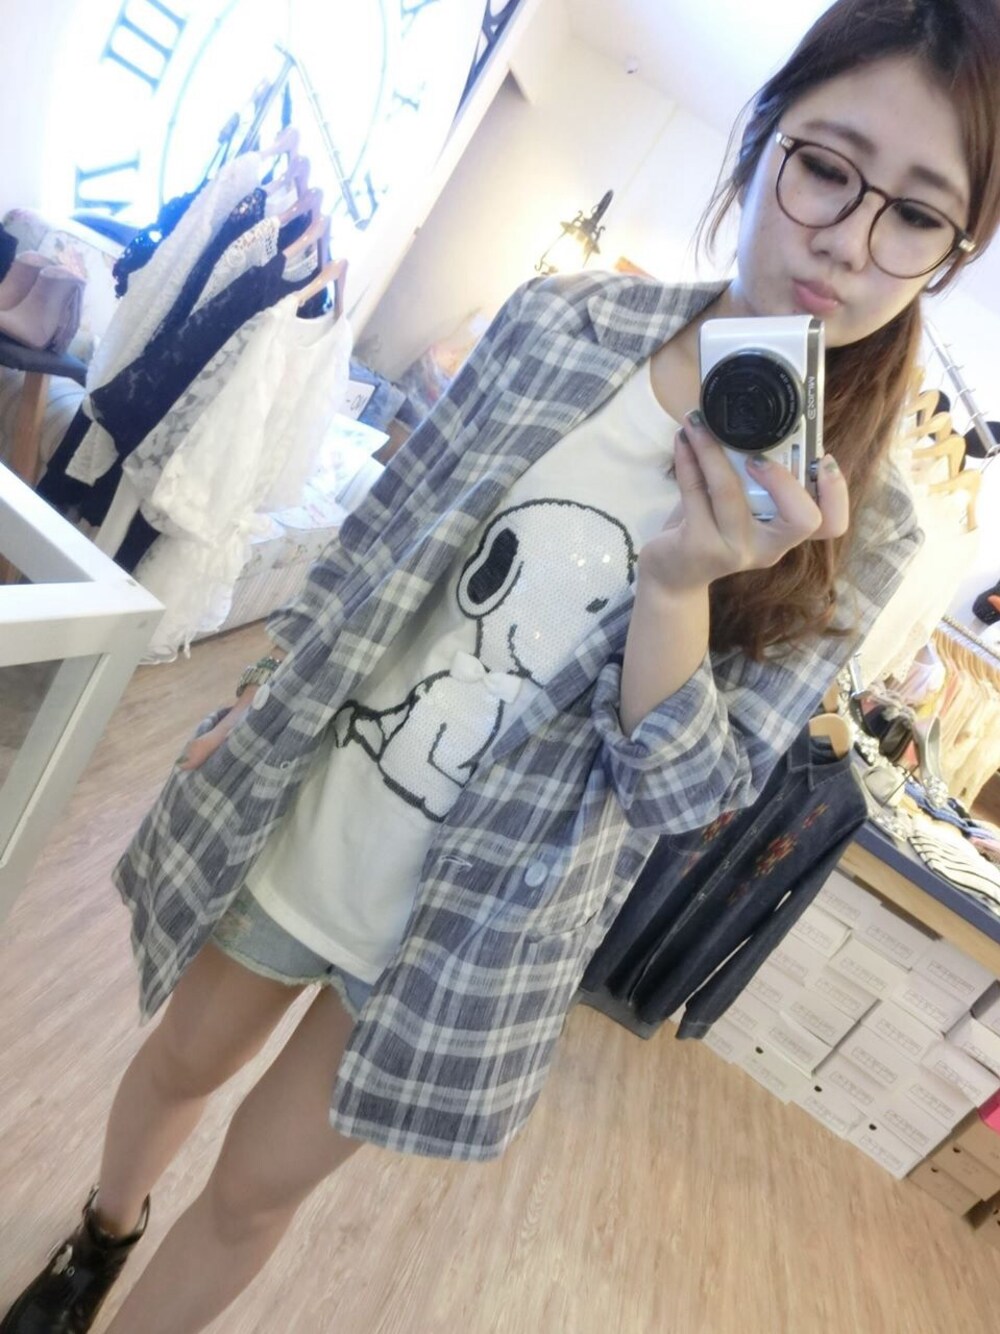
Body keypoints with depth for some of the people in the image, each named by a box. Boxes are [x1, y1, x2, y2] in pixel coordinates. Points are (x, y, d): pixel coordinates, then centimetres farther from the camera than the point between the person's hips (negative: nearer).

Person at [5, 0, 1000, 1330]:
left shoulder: (857, 533, -13)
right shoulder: (563, 318, -9)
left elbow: (689, 789, -14)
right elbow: (382, 534, 1)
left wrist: (682, 581, -32)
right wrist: (259, 695, 8)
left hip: (470, 923, -2)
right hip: (287, 817, 3)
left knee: (257, 1189, 18)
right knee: (183, 1061, 28)